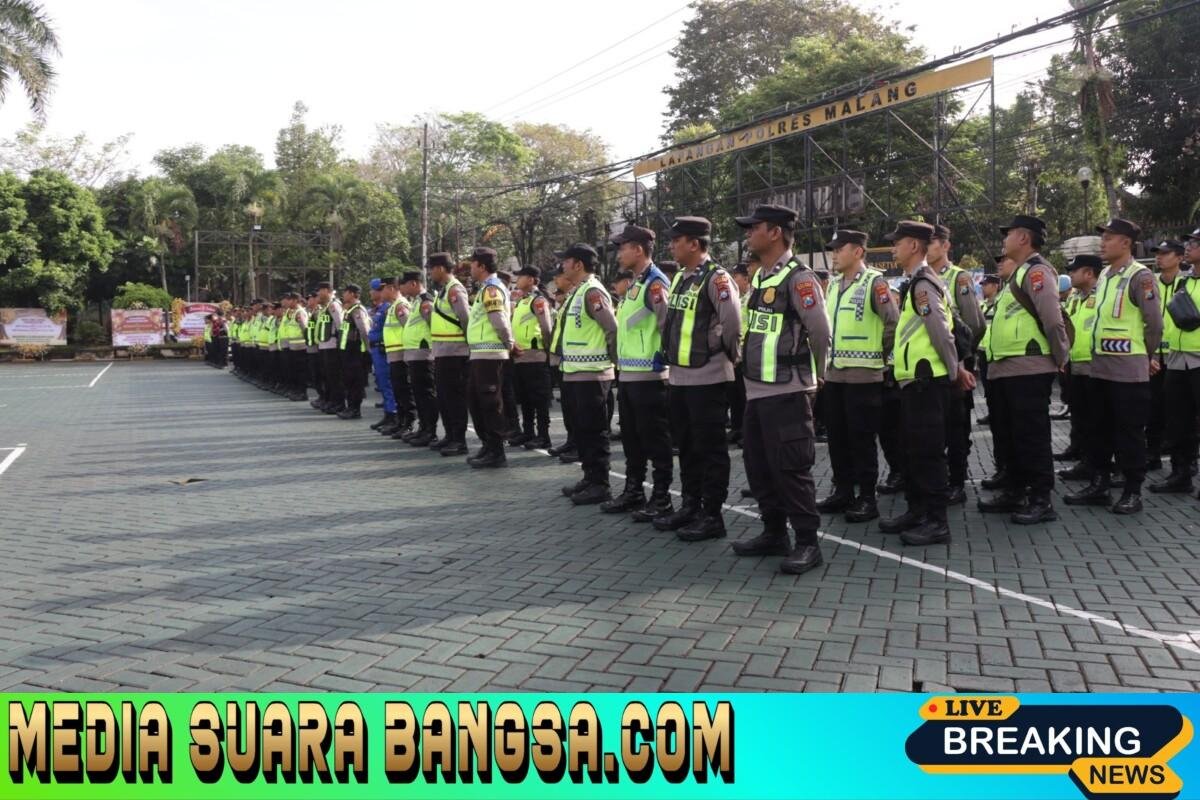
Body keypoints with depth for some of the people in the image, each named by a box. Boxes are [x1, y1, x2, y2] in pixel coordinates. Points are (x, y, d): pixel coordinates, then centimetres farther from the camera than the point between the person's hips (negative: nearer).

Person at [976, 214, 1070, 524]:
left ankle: (1042, 501, 2)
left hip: (1028, 370, -10)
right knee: (1007, 436, 15)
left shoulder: (1037, 271, -10)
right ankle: (1015, 492, 26)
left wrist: (1061, 357, -13)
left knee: (1031, 437, -5)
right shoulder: (1019, 273, 21)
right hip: (1004, 369, 10)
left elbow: (1052, 319, -19)